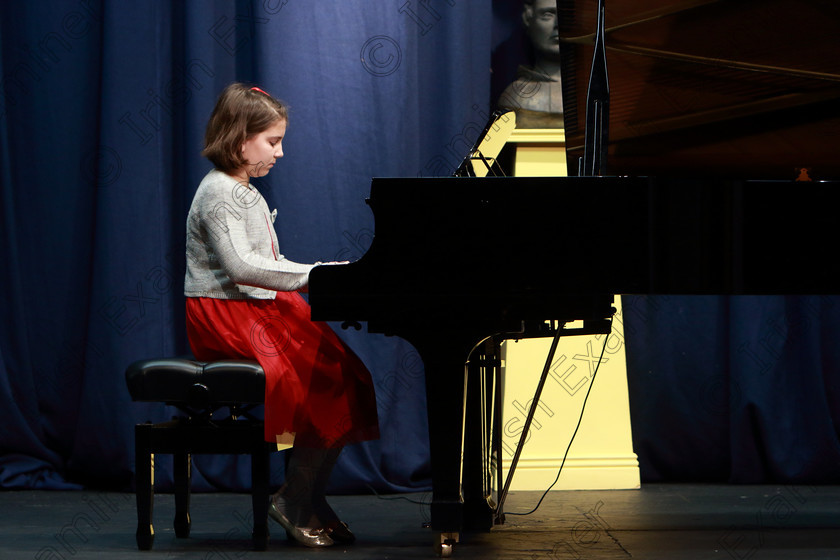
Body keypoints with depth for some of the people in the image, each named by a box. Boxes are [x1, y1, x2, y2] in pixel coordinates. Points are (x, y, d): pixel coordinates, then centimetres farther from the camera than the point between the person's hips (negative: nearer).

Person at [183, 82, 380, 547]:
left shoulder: (248, 195, 22)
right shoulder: (219, 193, -11)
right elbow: (239, 265, -24)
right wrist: (314, 274, -24)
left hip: (262, 309, 10)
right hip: (227, 317, -10)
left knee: (345, 377, -7)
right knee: (328, 382, -22)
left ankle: (308, 498, -4)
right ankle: (294, 502, -13)